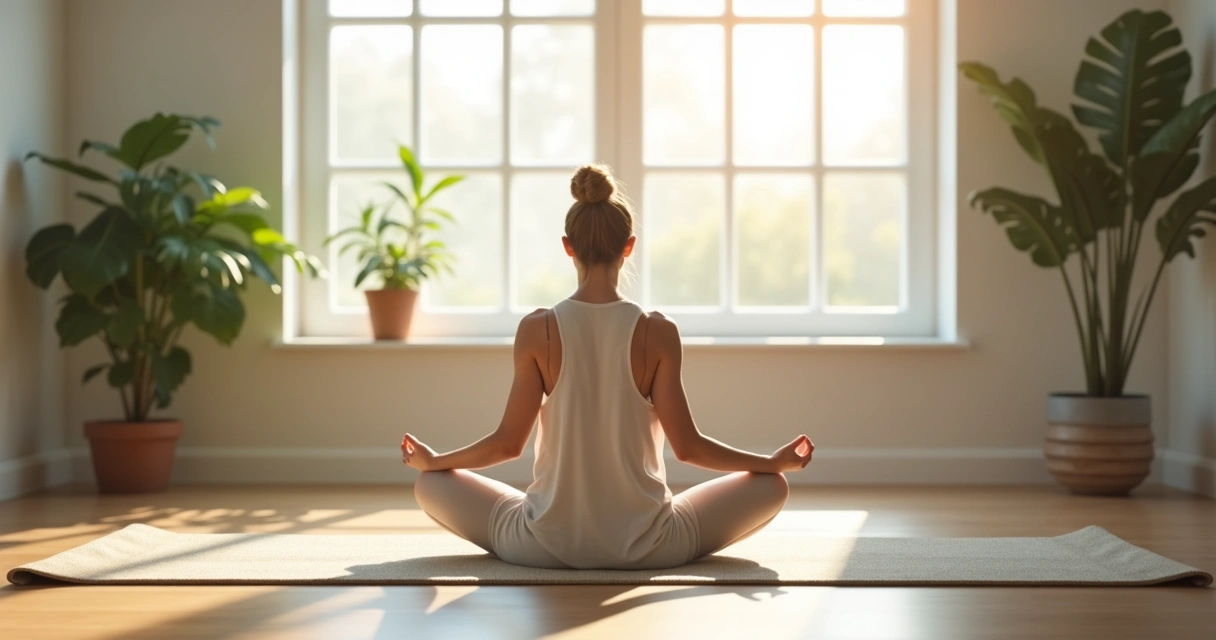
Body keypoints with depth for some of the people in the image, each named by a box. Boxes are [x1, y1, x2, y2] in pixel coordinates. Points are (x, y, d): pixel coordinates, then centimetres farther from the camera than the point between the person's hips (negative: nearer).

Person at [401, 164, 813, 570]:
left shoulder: (537, 329, -8)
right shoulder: (658, 331, -9)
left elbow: (508, 442, -4)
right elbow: (687, 446, -7)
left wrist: (432, 460, 14)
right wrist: (776, 462, 8)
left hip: (546, 545, 0)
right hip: (646, 547, 0)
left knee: (431, 485, 23)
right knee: (770, 485, 20)